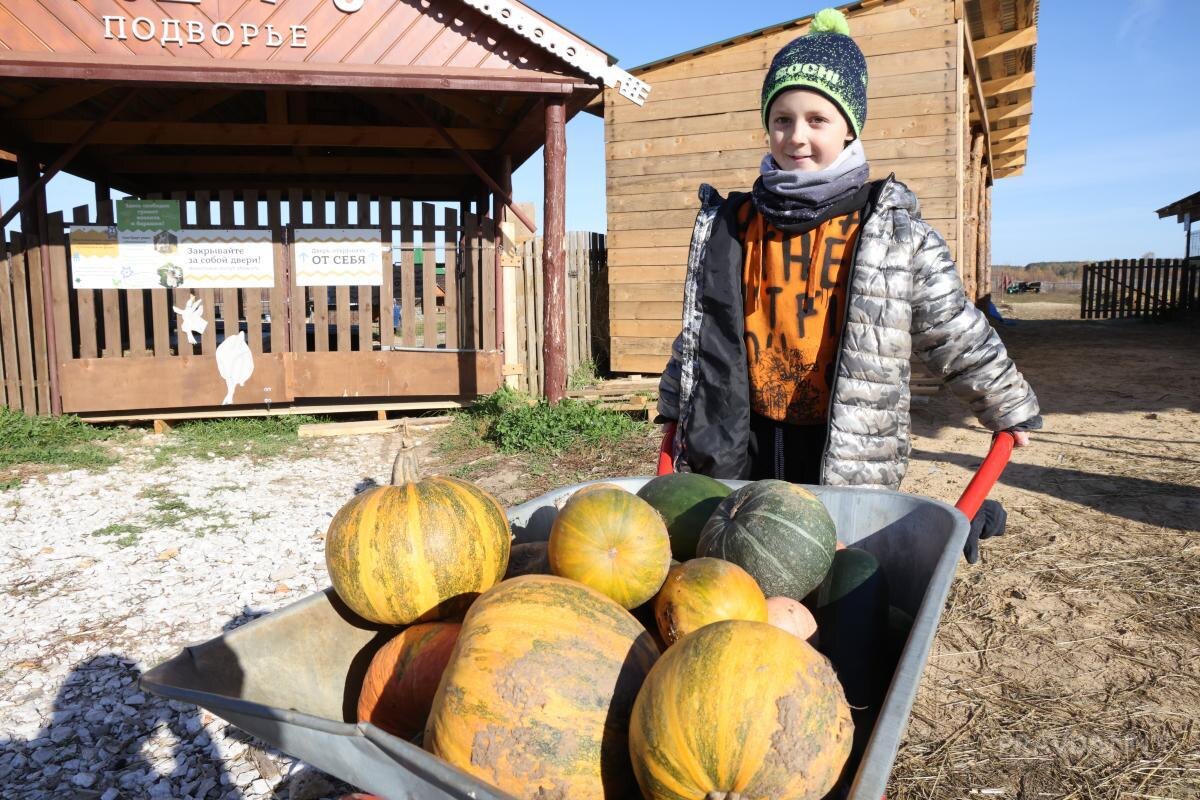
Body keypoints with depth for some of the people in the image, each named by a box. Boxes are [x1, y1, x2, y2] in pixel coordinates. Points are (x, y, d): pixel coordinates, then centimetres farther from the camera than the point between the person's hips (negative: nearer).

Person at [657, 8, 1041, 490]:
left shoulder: (895, 232, -3)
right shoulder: (728, 227, 5)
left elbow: (956, 336, 6)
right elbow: (699, 332, 15)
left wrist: (1009, 409, 14)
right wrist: (676, 410, 21)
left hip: (852, 465, -2)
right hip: (738, 451, 3)